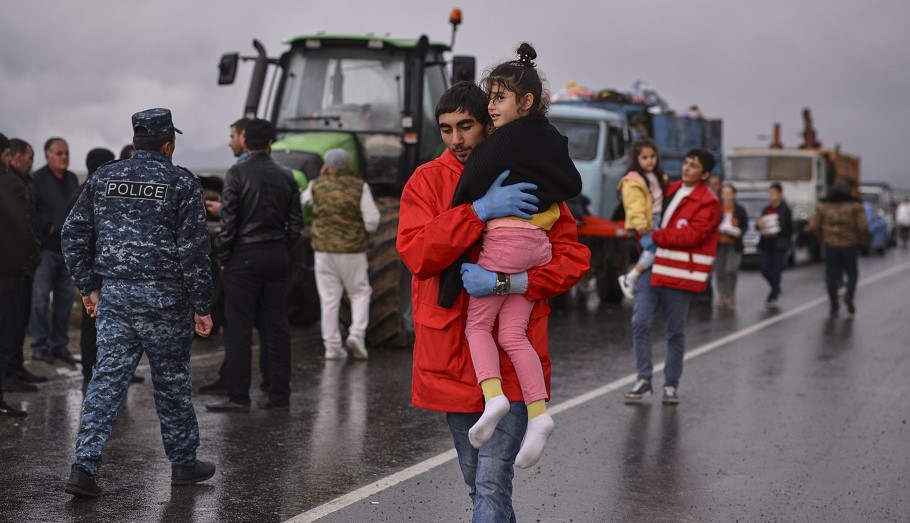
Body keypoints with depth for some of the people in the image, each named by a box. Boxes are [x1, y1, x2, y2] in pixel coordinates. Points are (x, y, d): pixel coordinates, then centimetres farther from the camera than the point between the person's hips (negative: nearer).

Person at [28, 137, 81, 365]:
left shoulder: (72, 179, 14)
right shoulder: (37, 179, -6)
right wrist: (48, 229, -16)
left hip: (68, 248, 6)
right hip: (45, 248, -6)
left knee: (65, 297, 8)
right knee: (40, 297, -5)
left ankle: (59, 345, 15)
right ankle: (39, 346, 2)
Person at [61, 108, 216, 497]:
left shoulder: (103, 178, 8)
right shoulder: (181, 183, -6)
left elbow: (74, 235, 8)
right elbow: (193, 249, -9)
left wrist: (88, 286, 16)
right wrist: (202, 307, -4)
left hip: (113, 294, 4)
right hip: (163, 297, -3)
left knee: (107, 378, 3)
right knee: (172, 381, 9)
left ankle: (84, 468, -5)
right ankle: (183, 463, 22)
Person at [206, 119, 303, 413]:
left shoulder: (237, 174, -8)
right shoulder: (286, 176, 6)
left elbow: (228, 221, -11)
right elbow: (296, 223, 7)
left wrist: (223, 258, -2)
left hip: (244, 257, -5)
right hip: (278, 257, 5)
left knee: (238, 328, -1)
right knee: (277, 326, 8)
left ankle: (238, 397, -1)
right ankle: (280, 396, 11)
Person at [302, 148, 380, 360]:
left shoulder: (316, 186, -1)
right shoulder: (359, 187, -6)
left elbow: (304, 200, 22)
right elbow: (372, 222, -9)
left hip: (324, 249, 2)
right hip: (353, 250, -2)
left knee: (329, 298, 6)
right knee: (359, 293, 13)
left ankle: (332, 346, 6)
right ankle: (357, 333, -6)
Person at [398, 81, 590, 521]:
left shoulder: (528, 182, 1)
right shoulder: (428, 180, 2)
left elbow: (574, 256, -5)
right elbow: (416, 253, -13)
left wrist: (509, 282, -20)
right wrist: (479, 211, -24)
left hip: (511, 359, -2)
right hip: (450, 357, 2)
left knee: (492, 485, -10)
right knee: (477, 482, 18)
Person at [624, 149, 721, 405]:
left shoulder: (708, 202, -6)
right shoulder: (670, 189, 14)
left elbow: (692, 235, -18)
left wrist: (656, 236, -19)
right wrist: (643, 235, 8)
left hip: (678, 275, -5)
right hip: (652, 267, 5)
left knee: (675, 332, 5)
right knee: (640, 324, -3)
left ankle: (671, 385, 16)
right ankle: (643, 380, 5)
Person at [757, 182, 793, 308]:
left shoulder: (785, 210, -6)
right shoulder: (766, 209, 11)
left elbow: (789, 230, -9)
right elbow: (761, 225, 16)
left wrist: (776, 233, -20)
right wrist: (760, 225, -8)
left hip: (779, 245, -5)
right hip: (767, 245, 5)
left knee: (775, 271, -5)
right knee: (765, 269, 2)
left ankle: (772, 297, 3)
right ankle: (776, 289, 27)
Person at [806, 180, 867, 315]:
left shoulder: (823, 206, 0)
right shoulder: (855, 206, -5)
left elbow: (814, 226, -2)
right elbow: (863, 226, -12)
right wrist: (861, 241, 5)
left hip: (830, 245, 1)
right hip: (850, 244, -1)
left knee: (831, 275, 8)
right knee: (852, 273, 14)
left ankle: (834, 306, 7)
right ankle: (849, 295, -11)